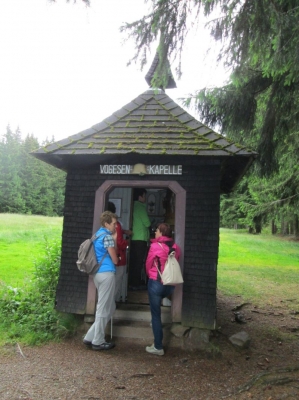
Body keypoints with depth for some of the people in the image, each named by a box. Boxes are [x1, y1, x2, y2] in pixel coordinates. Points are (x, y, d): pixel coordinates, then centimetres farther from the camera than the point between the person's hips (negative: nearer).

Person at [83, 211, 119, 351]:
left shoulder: (99, 234, 16)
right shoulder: (107, 236, -13)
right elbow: (115, 260, -9)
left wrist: (114, 239, 13)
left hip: (98, 273, 10)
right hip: (107, 273, -10)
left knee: (109, 308, 17)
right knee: (104, 309, 2)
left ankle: (90, 337, 20)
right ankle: (98, 342, 14)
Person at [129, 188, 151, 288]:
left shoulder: (135, 206, 14)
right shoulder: (141, 207, -10)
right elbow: (147, 223, -10)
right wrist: (149, 225, 8)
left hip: (134, 238, 8)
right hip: (140, 238, -8)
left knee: (134, 261, 11)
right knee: (139, 262, -2)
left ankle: (132, 282, 16)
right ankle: (136, 283, 2)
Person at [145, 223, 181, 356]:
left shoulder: (155, 246, -13)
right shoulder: (175, 247, 1)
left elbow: (148, 264, -2)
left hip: (156, 282, -6)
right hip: (170, 284, 6)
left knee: (156, 314, 5)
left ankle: (158, 347, 11)